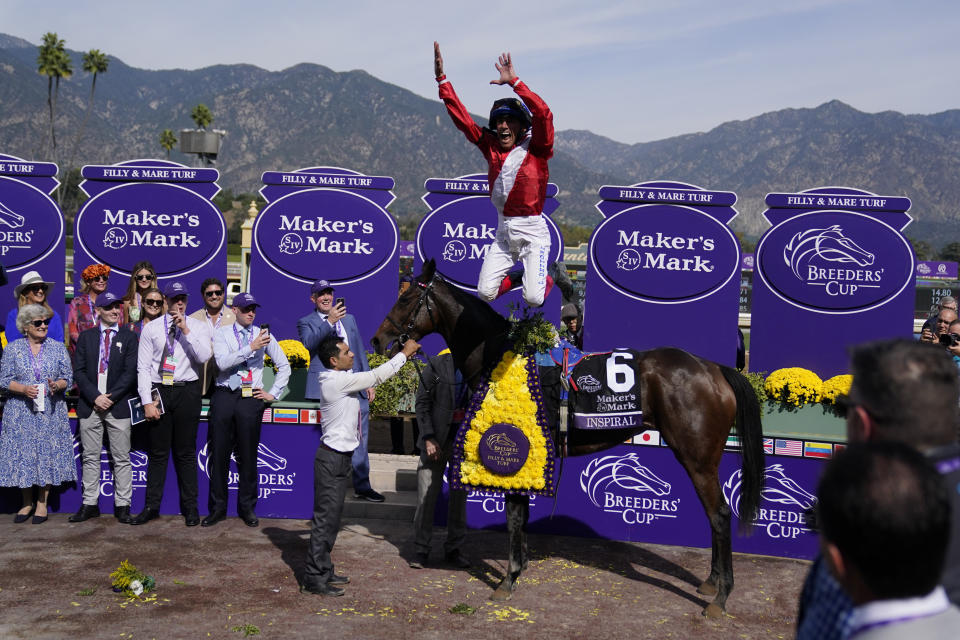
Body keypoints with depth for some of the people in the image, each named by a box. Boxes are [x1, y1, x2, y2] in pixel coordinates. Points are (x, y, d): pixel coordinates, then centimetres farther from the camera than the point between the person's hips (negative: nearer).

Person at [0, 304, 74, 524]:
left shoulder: (58, 348, 5)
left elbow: (68, 378, 4)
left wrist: (57, 385, -17)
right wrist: (24, 389, -18)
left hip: (51, 413, 0)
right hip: (21, 413, 0)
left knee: (48, 454, 2)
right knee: (22, 455, 3)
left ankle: (42, 503, 13)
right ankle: (27, 503, 18)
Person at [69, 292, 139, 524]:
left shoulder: (129, 337, 5)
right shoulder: (86, 337, 11)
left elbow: (130, 373, -3)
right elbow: (78, 371, 3)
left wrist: (110, 397, -12)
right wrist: (95, 396, -10)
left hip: (118, 406, -2)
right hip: (90, 406, 2)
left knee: (122, 459, 0)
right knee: (90, 458, 7)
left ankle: (122, 505, 6)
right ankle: (90, 504, 14)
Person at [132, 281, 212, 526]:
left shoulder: (198, 327, 5)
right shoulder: (151, 328, 5)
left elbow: (204, 356, -11)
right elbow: (143, 368, 2)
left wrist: (186, 331, -16)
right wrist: (147, 402, -6)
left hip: (187, 391, -1)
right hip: (158, 391, 1)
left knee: (186, 452, 5)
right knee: (158, 452, 6)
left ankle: (190, 508, 13)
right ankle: (151, 507, 15)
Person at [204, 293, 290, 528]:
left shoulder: (263, 335, 8)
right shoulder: (222, 334, 5)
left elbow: (284, 366, 14)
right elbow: (222, 362, -14)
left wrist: (273, 394, 8)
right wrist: (251, 347, -20)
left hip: (251, 398, 0)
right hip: (224, 396, 0)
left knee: (248, 455, 4)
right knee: (219, 453, 4)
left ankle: (247, 508, 15)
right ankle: (217, 507, 15)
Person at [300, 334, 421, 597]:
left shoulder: (344, 379, 10)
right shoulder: (337, 381, -19)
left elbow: (371, 379, 19)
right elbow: (376, 376, -18)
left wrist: (403, 354, 13)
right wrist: (404, 353, -9)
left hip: (339, 458, 10)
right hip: (332, 459, -10)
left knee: (332, 516, 15)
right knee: (325, 517, -6)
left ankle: (323, 570, 25)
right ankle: (313, 578, -1)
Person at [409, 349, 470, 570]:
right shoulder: (438, 363, -8)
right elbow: (422, 403, -5)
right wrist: (428, 438, -12)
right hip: (437, 438, -3)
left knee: (460, 494, 10)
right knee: (427, 494, 1)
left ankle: (454, 549, 23)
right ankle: (421, 550, 13)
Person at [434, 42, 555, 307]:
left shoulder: (536, 149, -6)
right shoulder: (491, 147, 6)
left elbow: (544, 115, -24)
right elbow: (461, 117, 6)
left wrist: (515, 82, -27)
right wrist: (442, 79, 0)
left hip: (532, 230, -5)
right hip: (503, 230, 5)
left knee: (533, 299, -11)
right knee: (485, 292, -1)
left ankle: (544, 280, 25)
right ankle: (511, 279, 31)